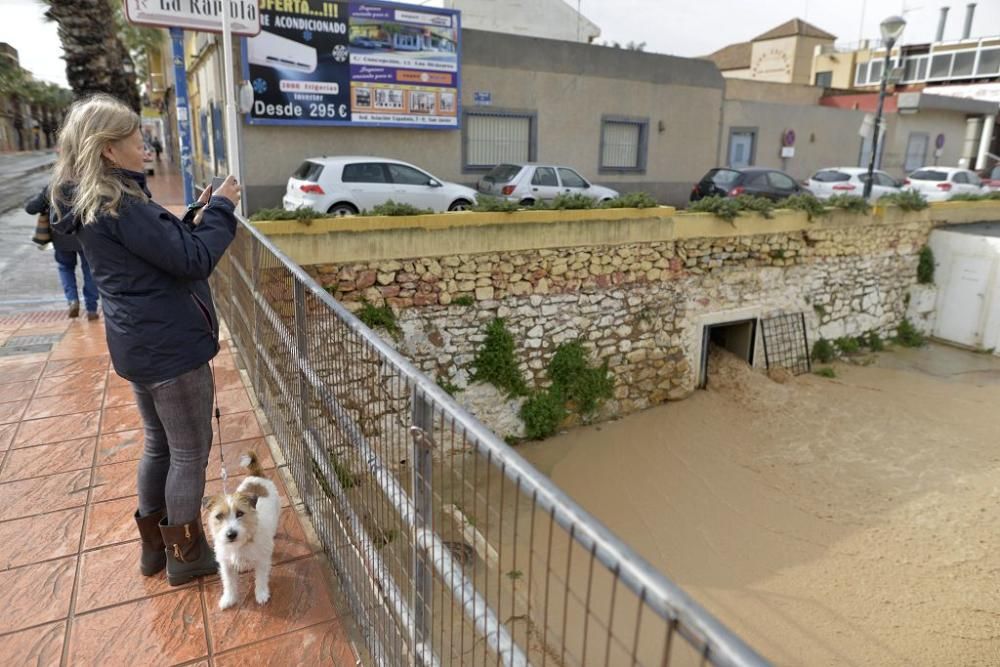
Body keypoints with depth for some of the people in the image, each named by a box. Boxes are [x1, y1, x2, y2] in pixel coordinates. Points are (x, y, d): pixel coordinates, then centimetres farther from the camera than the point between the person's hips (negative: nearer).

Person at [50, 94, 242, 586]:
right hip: (170, 346, -10)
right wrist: (221, 209, -11)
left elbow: (162, 249, 15)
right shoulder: (121, 205, -21)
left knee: (159, 444, 22)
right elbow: (195, 260, -23)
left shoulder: (91, 204, 9)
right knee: (190, 452, 6)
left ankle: (153, 544, 36)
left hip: (140, 345, 10)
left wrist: (198, 215, 5)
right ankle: (186, 555, 21)